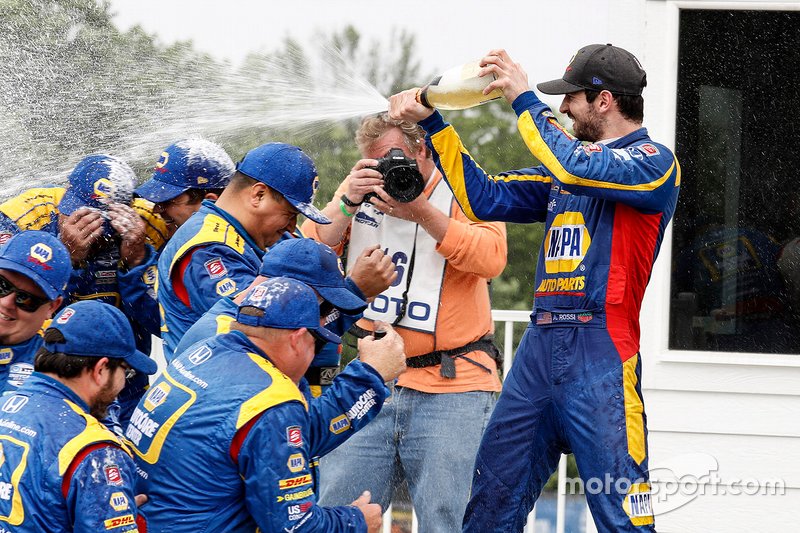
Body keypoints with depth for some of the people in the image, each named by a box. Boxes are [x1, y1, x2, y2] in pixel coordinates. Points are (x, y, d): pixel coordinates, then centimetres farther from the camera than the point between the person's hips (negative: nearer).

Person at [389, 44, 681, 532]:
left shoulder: (654, 162, -2)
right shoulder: (564, 165, 22)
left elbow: (579, 168, -19)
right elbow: (485, 198, 21)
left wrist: (524, 99, -10)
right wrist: (432, 123, 17)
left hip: (600, 351, -8)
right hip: (539, 348, 8)